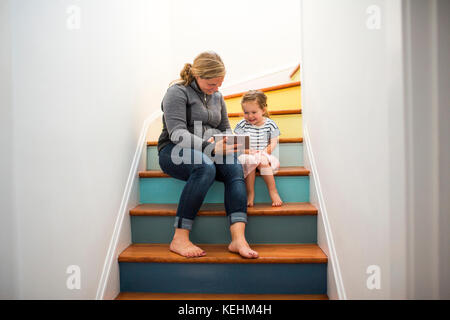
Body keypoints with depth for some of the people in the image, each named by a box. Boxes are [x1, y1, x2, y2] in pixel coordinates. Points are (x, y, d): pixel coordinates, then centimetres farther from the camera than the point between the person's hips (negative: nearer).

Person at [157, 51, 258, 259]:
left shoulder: (217, 97, 19)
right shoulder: (178, 92, -4)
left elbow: (225, 128, 24)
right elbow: (177, 133, -16)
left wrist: (227, 144, -1)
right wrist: (210, 147, -29)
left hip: (210, 152, 6)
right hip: (175, 151, -5)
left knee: (234, 167, -27)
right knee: (205, 166, -38)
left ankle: (238, 238, -37)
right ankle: (179, 239, -32)